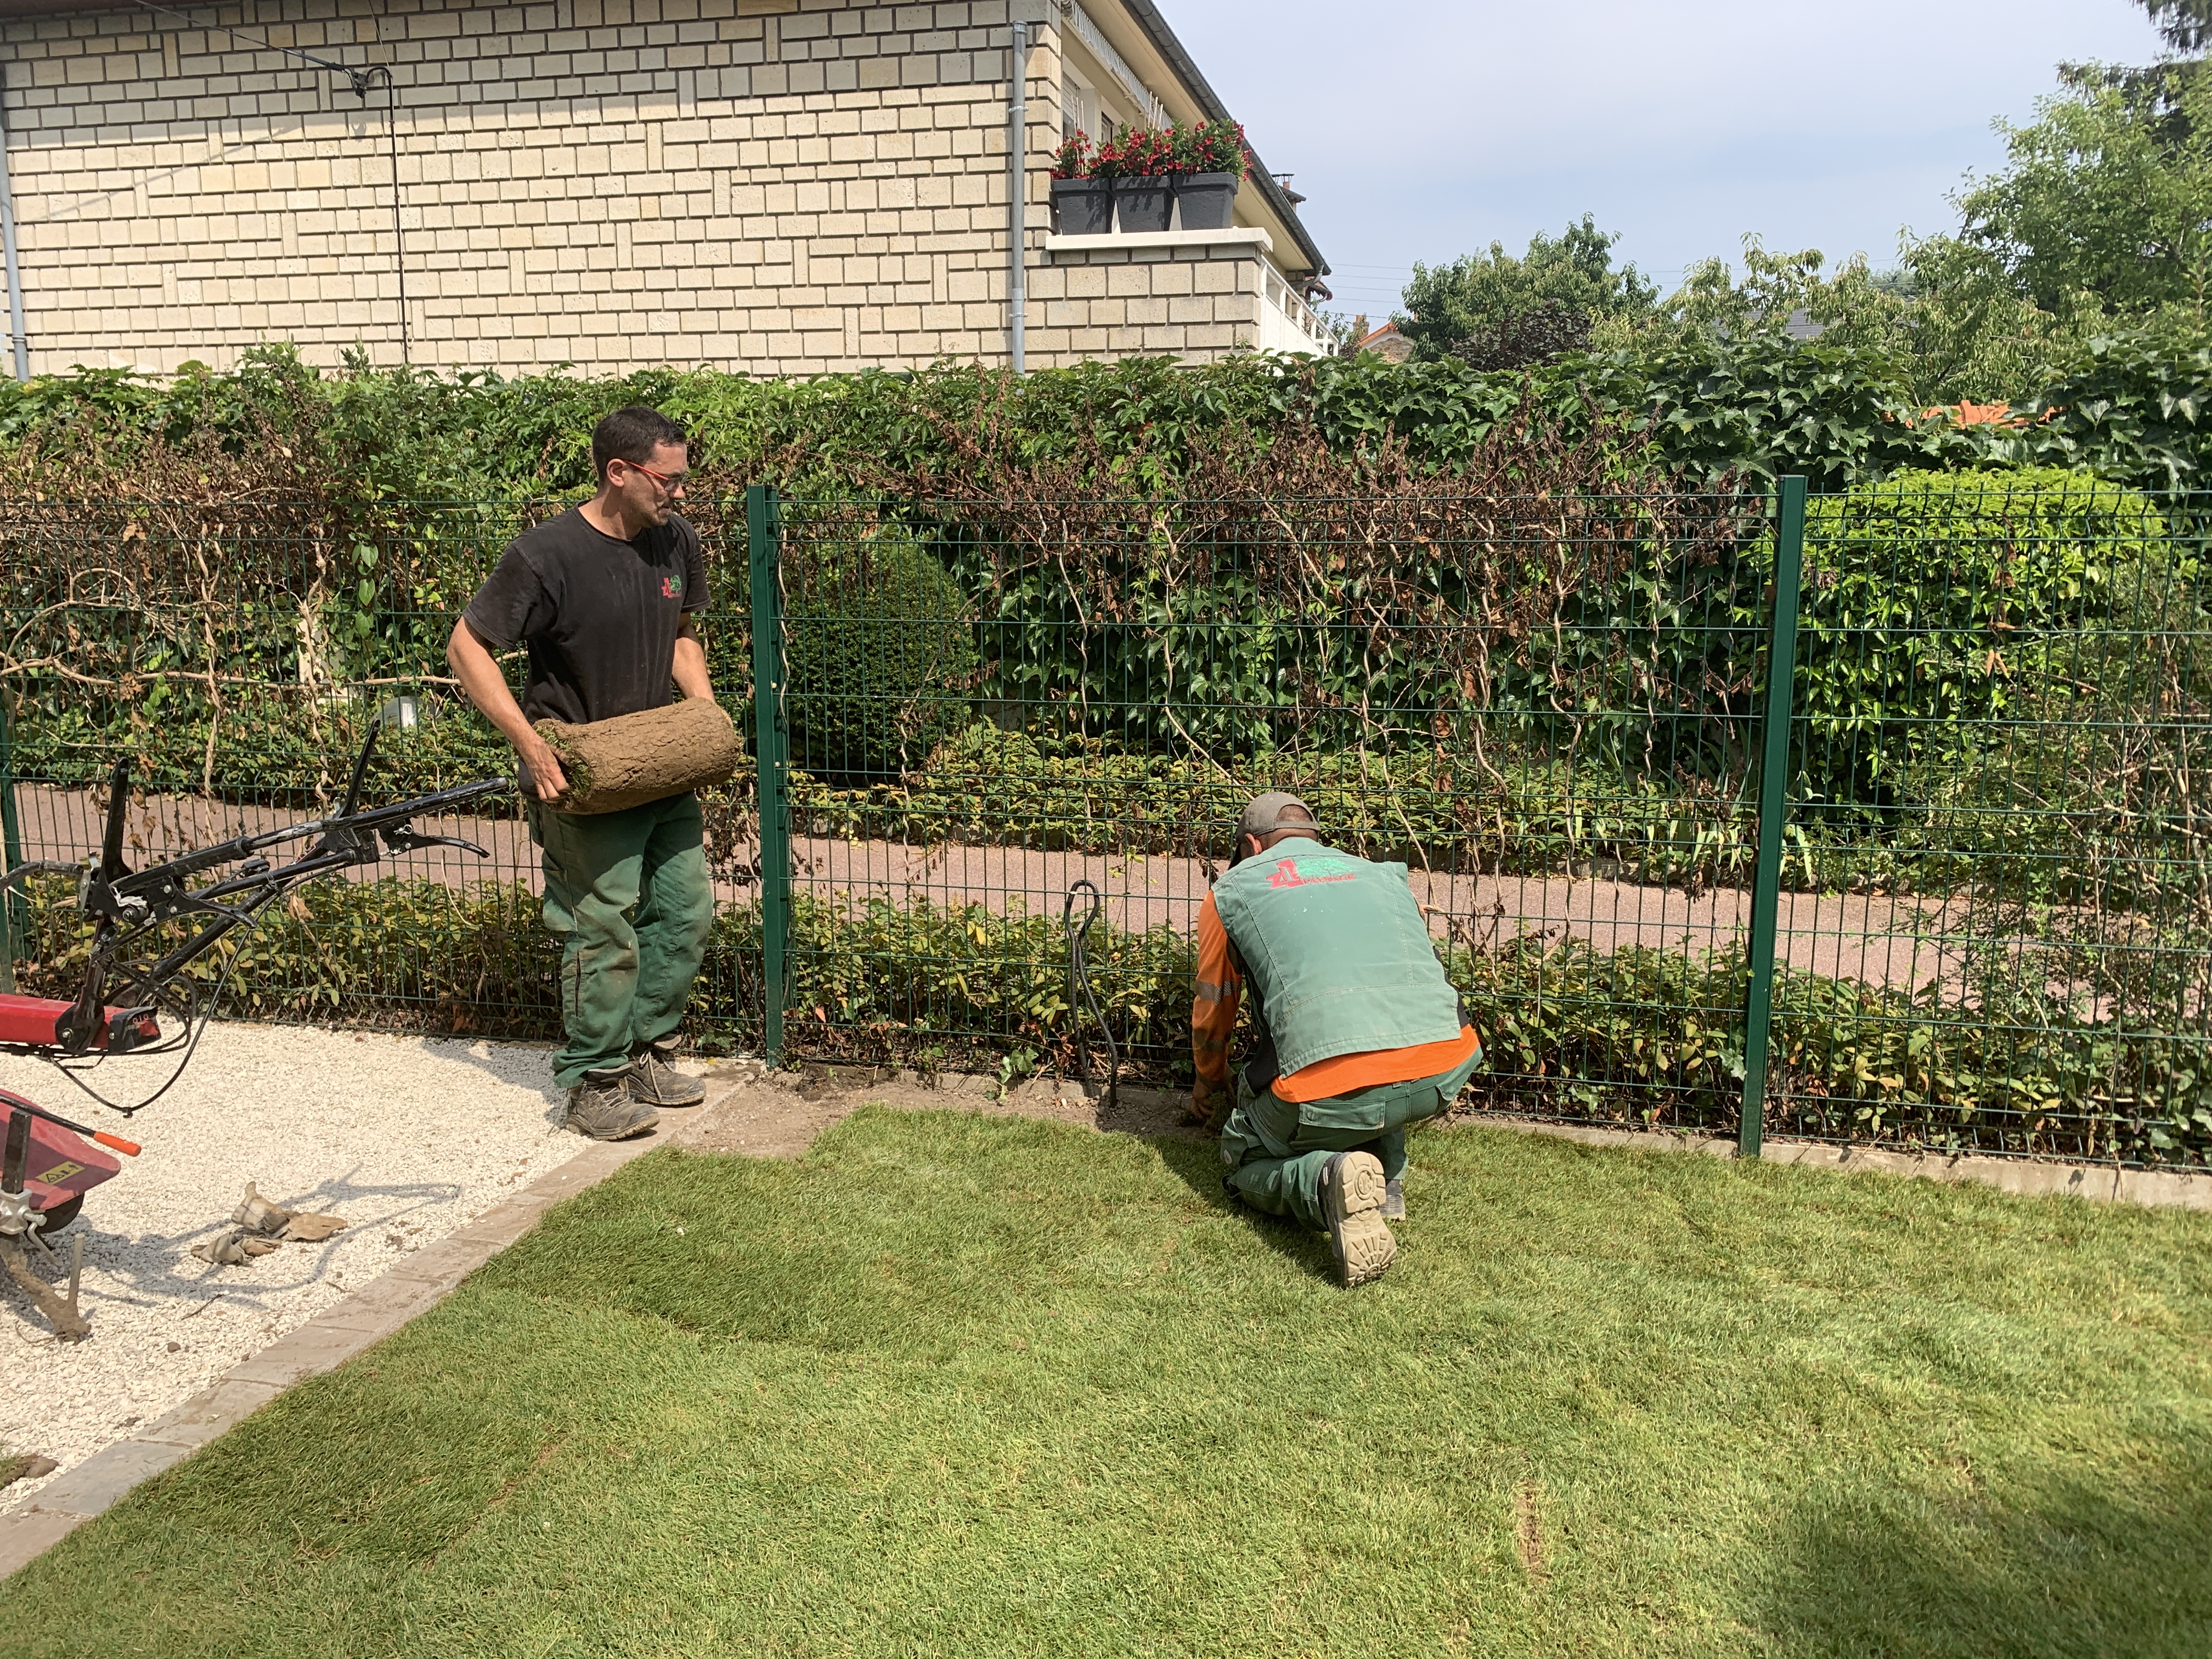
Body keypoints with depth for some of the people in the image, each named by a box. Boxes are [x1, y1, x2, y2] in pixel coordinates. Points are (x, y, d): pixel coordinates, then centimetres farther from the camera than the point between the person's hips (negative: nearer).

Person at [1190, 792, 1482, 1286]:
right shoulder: (1384, 874, 30)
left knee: (1246, 1162, 25)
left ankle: (1326, 1181, -7)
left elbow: (1211, 1014, 33)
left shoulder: (1230, 890, 21)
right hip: (1447, 1073, 4)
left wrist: (1208, 1084, 55)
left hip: (1334, 1091, -4)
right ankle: (1387, 1177, 23)